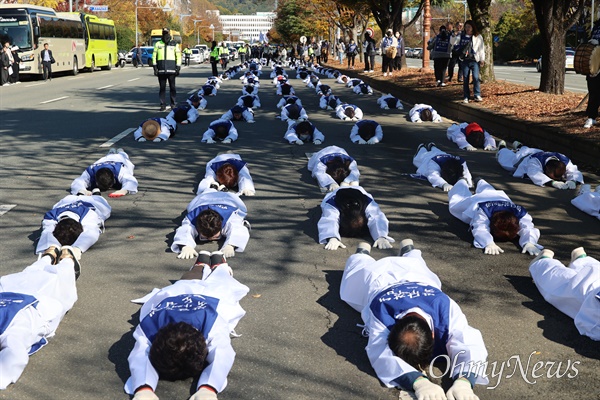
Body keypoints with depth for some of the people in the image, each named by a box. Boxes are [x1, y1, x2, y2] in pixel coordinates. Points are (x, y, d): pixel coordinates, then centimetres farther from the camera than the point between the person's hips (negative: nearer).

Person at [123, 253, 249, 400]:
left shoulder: (213, 323, -57)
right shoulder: (149, 324, -52)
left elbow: (221, 357, -68)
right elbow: (140, 358, -64)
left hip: (213, 297, -2)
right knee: (189, 281, 41)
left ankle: (218, 264, 67)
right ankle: (201, 264, 70)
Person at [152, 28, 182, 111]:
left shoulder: (174, 44, 7)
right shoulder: (158, 44, 9)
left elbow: (178, 56, 6)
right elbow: (154, 56, 8)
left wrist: (178, 68, -1)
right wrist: (155, 67, 0)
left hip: (171, 69, -1)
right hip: (161, 69, 1)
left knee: (172, 87, 1)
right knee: (162, 88, 3)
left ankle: (173, 104, 7)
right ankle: (163, 105, 7)